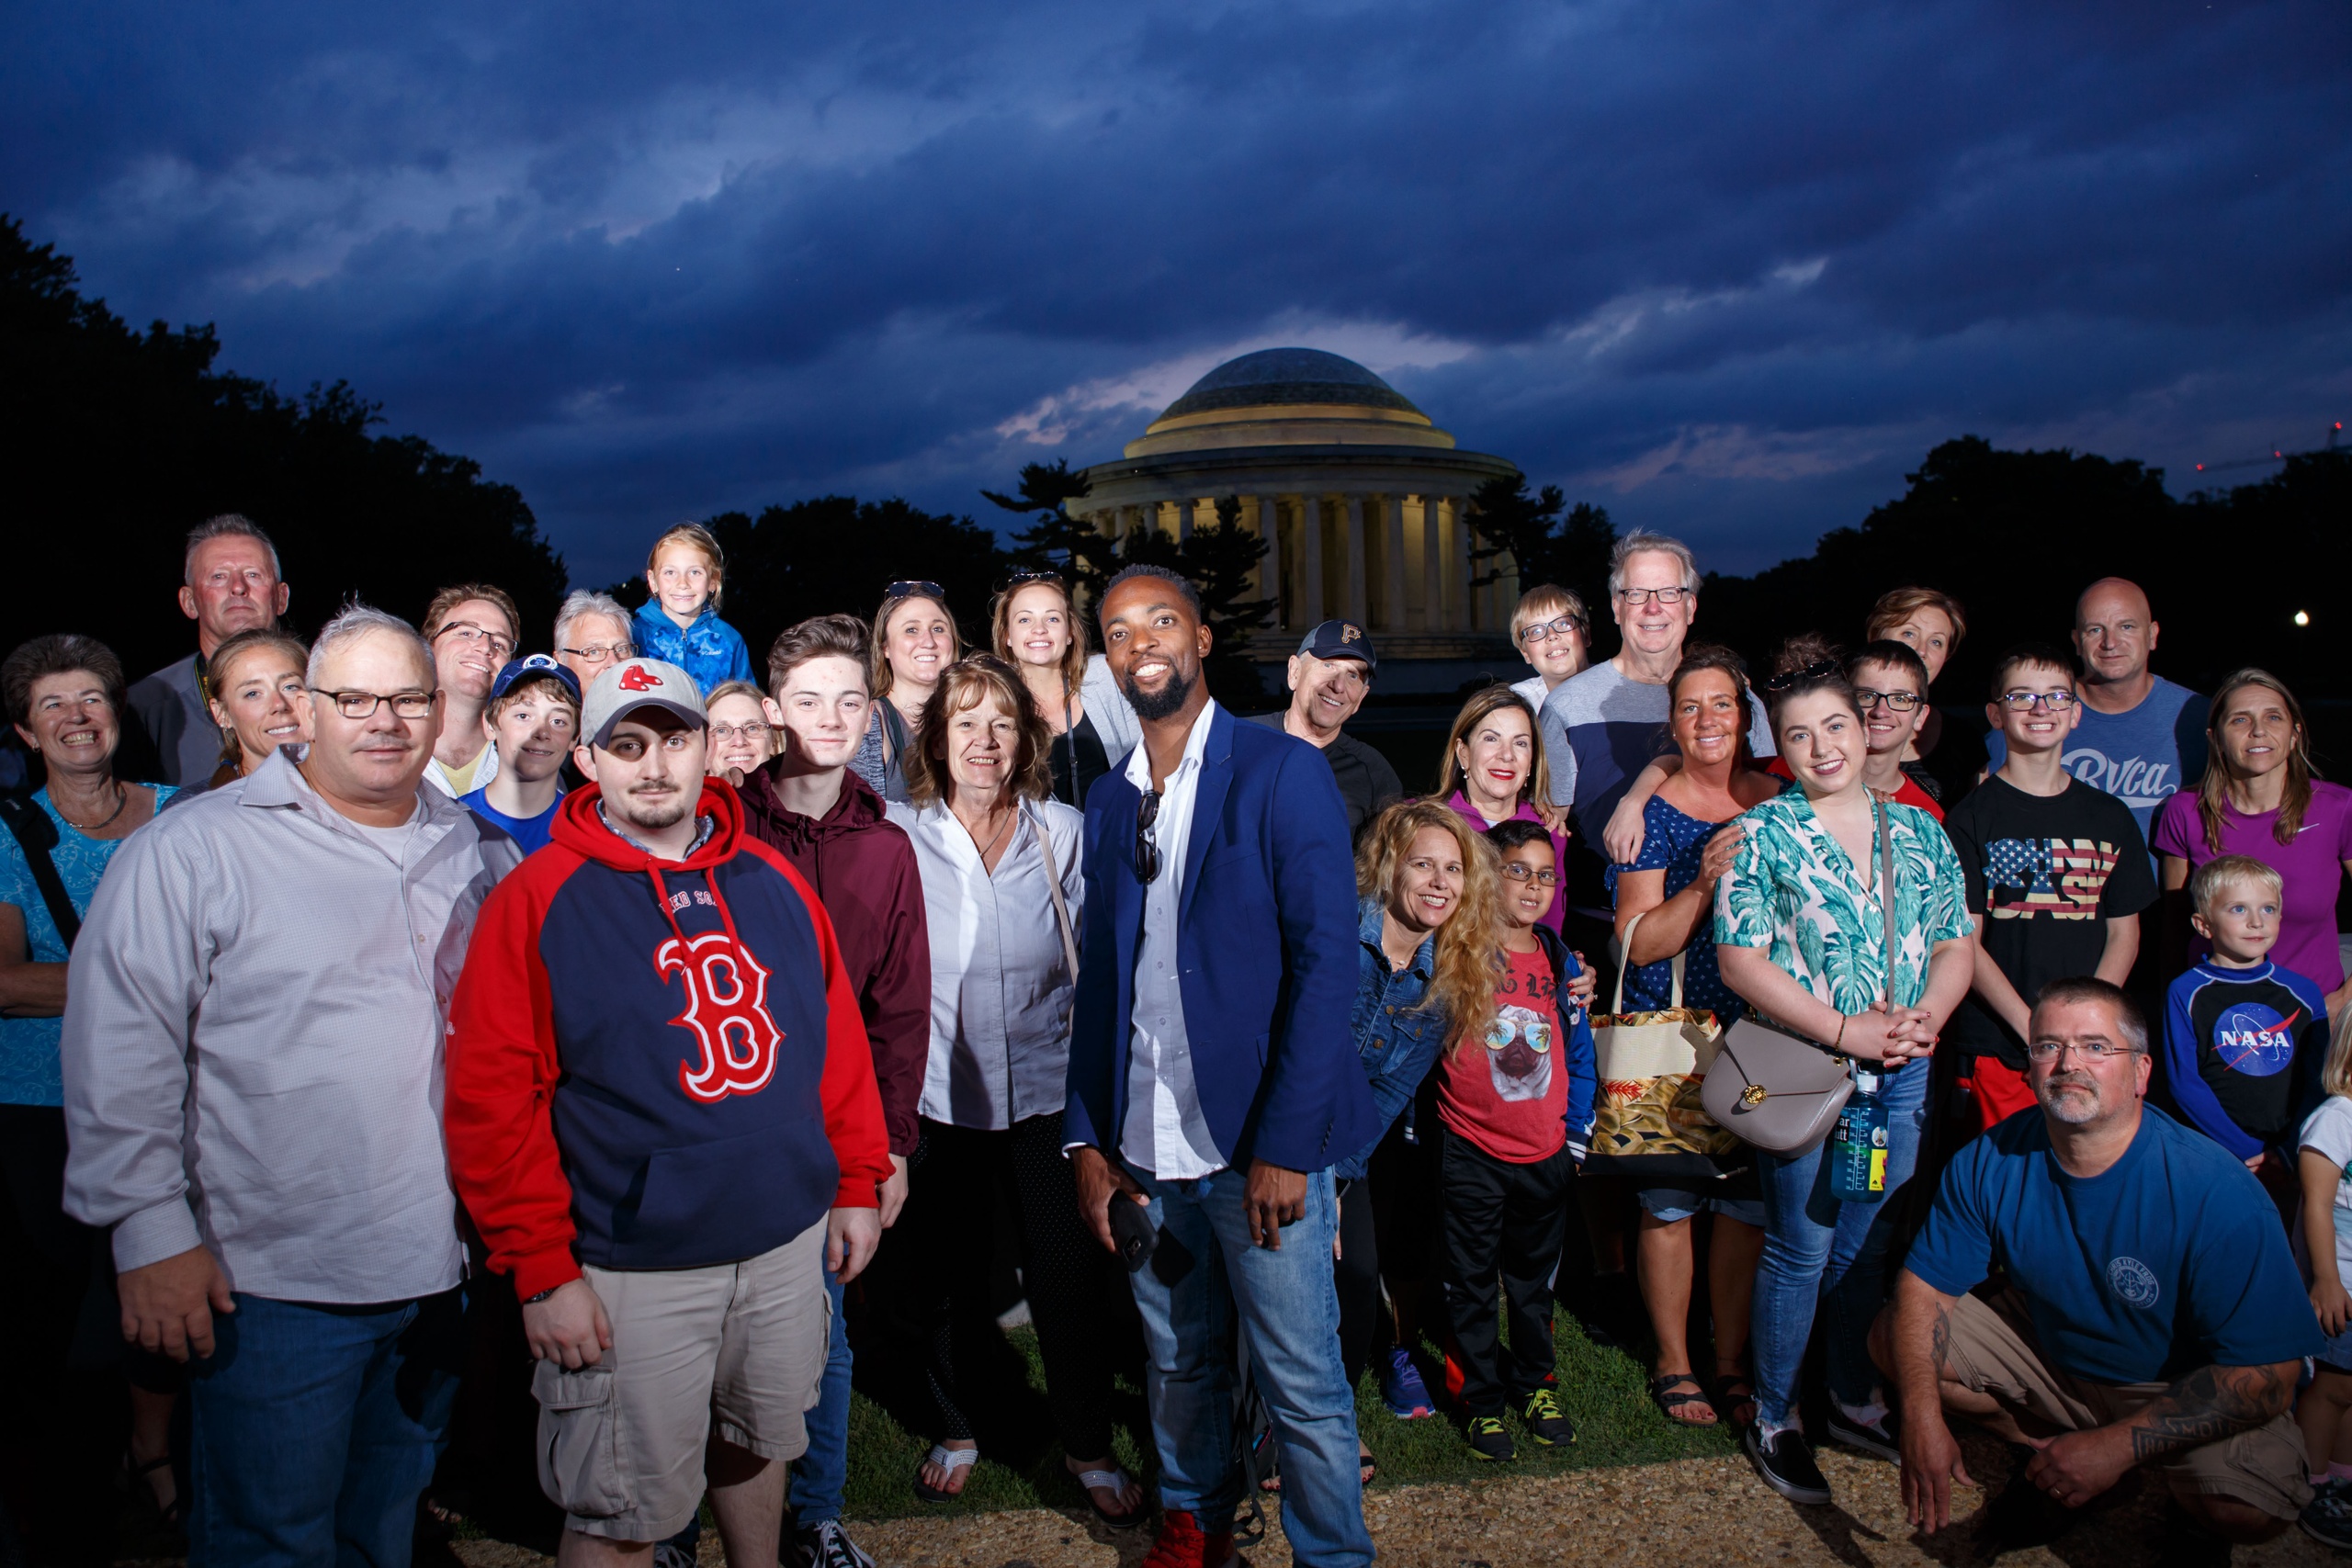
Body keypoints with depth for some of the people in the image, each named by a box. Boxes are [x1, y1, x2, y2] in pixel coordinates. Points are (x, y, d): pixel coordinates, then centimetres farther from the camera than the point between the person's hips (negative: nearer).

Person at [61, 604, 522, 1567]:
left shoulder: (482, 856, 6)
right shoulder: (196, 849, -10)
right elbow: (123, 1055, -10)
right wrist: (152, 1232, -12)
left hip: (443, 1270, 5)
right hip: (273, 1281, -4)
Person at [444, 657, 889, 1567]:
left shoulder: (772, 882, 5)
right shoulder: (535, 903, -9)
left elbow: (838, 1039, 10)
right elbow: (492, 1101, -11)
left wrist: (857, 1184, 8)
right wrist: (542, 1270, -14)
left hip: (790, 1242, 5)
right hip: (633, 1270, -4)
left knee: (757, 1447, 23)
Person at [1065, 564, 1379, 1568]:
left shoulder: (1283, 772, -6)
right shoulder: (1109, 801, 10)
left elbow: (1324, 959, -11)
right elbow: (1099, 981, 12)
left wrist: (1285, 1145, -16)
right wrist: (1088, 1141, 4)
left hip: (1258, 1146, -4)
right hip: (1145, 1150, 5)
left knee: (1302, 1386, 2)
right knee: (1179, 1365, 17)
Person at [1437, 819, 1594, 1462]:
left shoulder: (1560, 961, 5)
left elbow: (1578, 1053, 13)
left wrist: (1576, 1134, 9)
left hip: (1545, 1156, 4)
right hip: (1471, 1155, -4)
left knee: (1534, 1277, 18)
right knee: (1472, 1285, 7)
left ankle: (1534, 1385, 35)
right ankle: (1482, 1401, 22)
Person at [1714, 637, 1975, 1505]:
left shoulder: (1918, 832, 7)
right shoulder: (1765, 833, -7)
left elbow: (1956, 944, 11)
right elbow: (1741, 961, -12)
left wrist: (1925, 1018, -8)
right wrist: (1843, 1029, -17)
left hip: (1899, 1076, 5)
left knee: (1868, 1246, 16)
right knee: (1800, 1252, 4)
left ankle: (1855, 1402, 34)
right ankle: (1774, 1419, 21)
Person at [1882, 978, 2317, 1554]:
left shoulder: (2217, 1193, -28)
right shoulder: (1989, 1163, -16)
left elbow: (2266, 1376, -27)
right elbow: (1924, 1286, -10)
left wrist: (2118, 1446, -33)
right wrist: (1922, 1414, -27)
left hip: (2182, 1390, -4)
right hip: (2044, 1344, 4)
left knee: (2249, 1503, -32)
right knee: (1894, 1337, -11)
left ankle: (2195, 1515, 8)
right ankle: (2051, 1458, 10)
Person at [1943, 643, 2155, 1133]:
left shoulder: (2110, 817, 11)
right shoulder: (1973, 818, 0)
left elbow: (2124, 933, 10)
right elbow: (1964, 942, -4)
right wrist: (2035, 1030, -13)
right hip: (1997, 1051, -3)